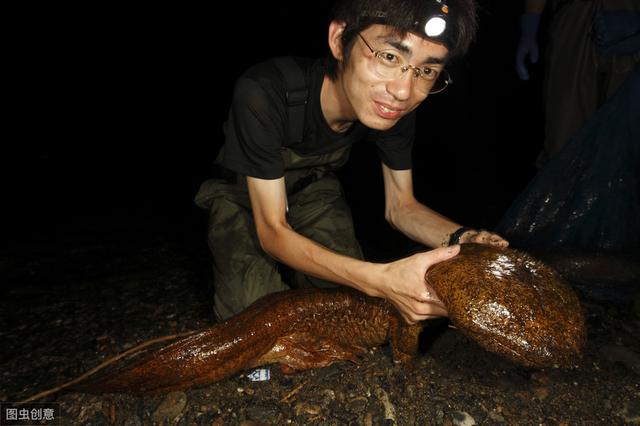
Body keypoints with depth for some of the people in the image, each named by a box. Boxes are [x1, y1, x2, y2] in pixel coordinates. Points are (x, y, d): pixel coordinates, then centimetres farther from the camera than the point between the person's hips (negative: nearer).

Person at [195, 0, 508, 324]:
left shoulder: (397, 110, -23)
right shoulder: (264, 94, -39)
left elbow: (399, 206, -10)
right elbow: (271, 232, -35)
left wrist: (462, 238, -32)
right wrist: (379, 279, -49)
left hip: (313, 187, 3)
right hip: (242, 194, -3)